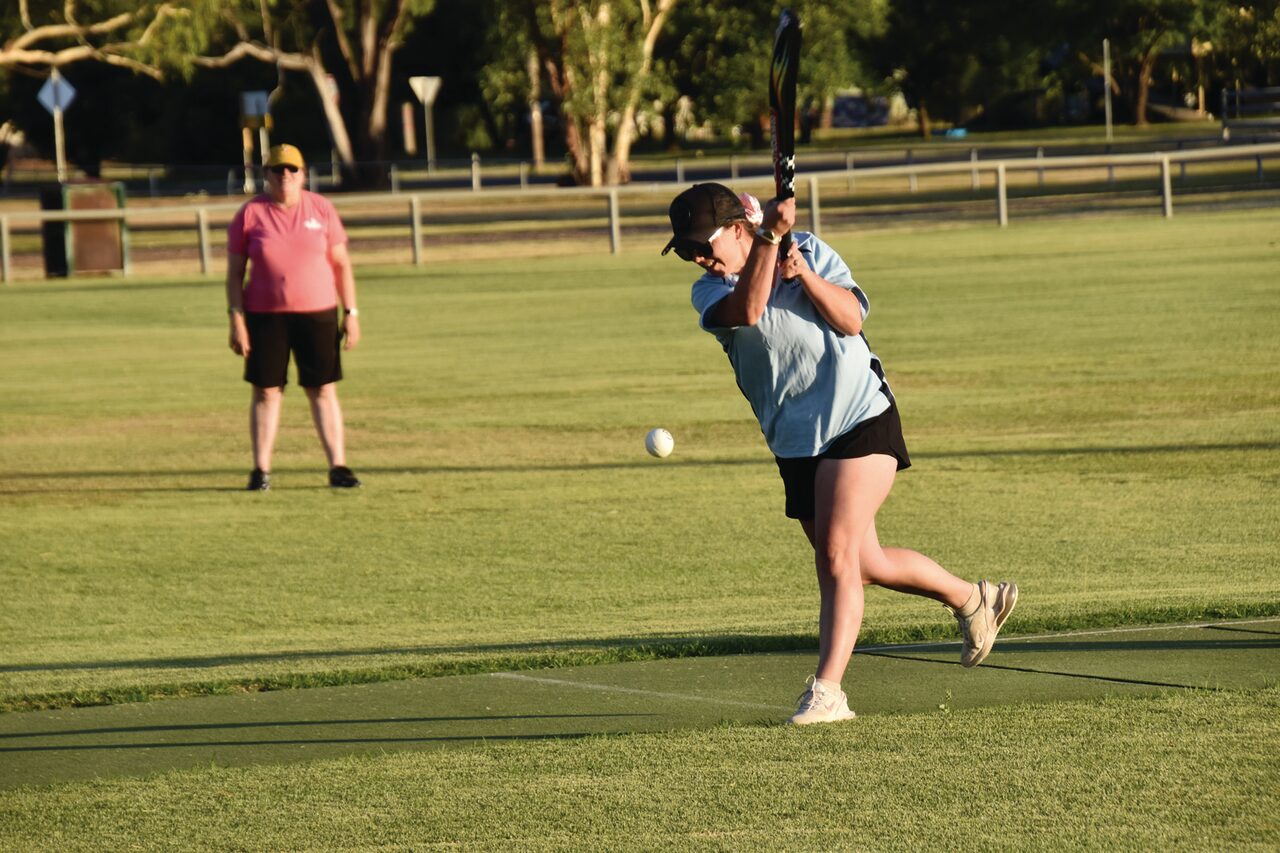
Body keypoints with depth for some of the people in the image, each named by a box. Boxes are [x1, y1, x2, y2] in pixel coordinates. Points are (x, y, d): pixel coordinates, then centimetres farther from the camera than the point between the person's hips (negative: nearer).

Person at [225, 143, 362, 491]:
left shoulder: (321, 208, 4)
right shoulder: (250, 214, 0)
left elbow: (341, 263, 7)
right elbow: (234, 271, 2)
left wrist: (351, 312, 3)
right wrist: (236, 320, -6)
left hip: (317, 314, 1)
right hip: (265, 315, -1)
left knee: (324, 390, 1)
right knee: (266, 391, 1)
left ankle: (338, 466, 4)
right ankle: (261, 470, 6)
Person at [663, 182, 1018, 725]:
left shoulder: (811, 252, -2)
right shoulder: (710, 293, 0)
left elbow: (851, 320, -10)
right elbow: (747, 310, -23)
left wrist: (804, 274, -22)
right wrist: (770, 239, -29)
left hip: (858, 420, -5)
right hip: (793, 443, 5)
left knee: (837, 555, -18)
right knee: (868, 565, 10)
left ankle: (827, 690, -20)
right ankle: (971, 600, 33)